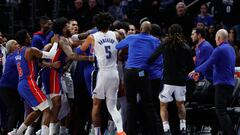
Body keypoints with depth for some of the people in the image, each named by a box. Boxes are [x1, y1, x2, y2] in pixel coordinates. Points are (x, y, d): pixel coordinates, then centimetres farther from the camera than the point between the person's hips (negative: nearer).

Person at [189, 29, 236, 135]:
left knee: (221, 111, -11)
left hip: (222, 84, -9)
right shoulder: (231, 49, 15)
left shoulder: (219, 50, -13)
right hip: (230, 83, 9)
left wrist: (196, 71, 2)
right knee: (222, 111, 15)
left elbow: (208, 63, -13)